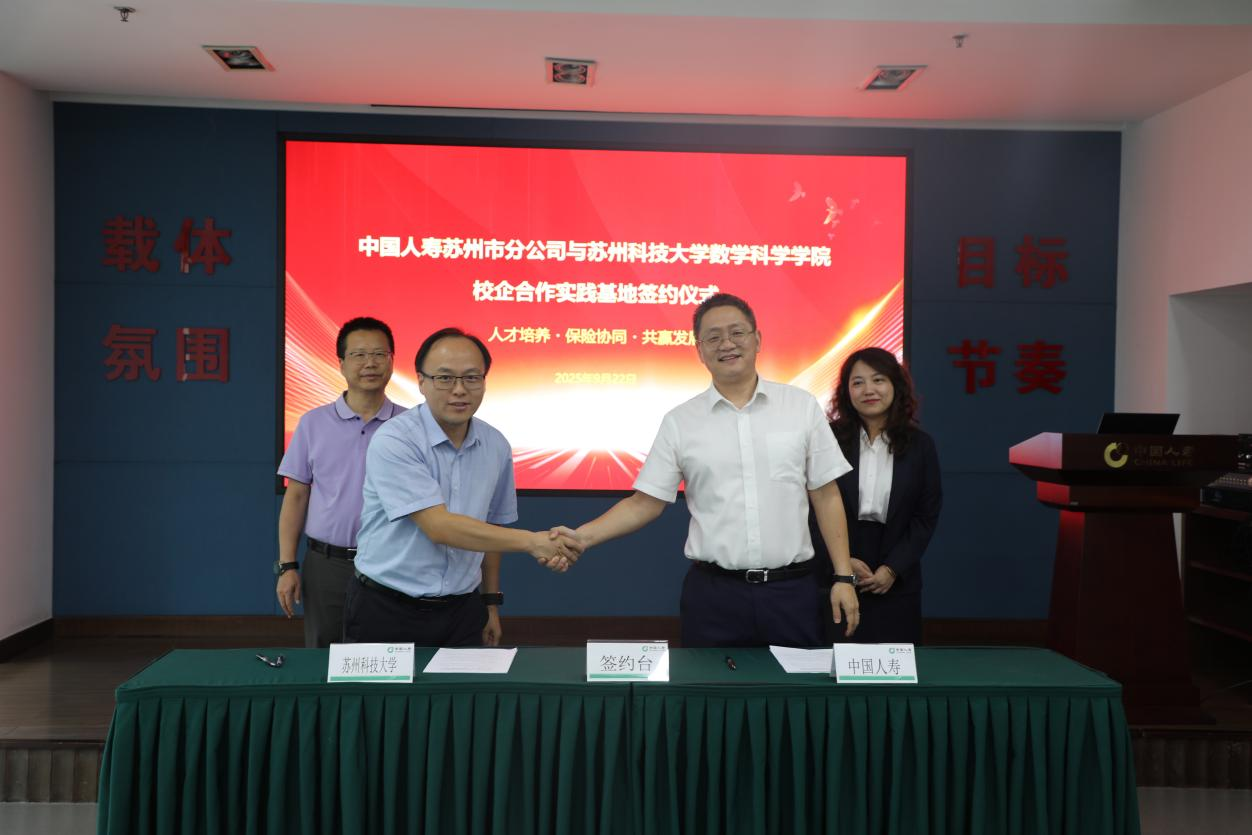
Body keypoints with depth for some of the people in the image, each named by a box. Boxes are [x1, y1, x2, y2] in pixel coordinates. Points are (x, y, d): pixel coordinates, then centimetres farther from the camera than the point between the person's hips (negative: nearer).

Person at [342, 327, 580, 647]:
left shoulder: (496, 446, 2)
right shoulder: (393, 441, -17)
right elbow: (439, 527, -24)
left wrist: (491, 603, 16)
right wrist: (531, 542, -24)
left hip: (461, 611, 5)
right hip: (386, 612, -4)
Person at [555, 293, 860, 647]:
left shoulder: (802, 406, 3)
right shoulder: (679, 422, 2)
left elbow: (826, 496, 5)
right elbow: (645, 502, 3)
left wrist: (843, 576, 1)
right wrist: (582, 536, -11)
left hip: (791, 590, 0)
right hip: (713, 592, 0)